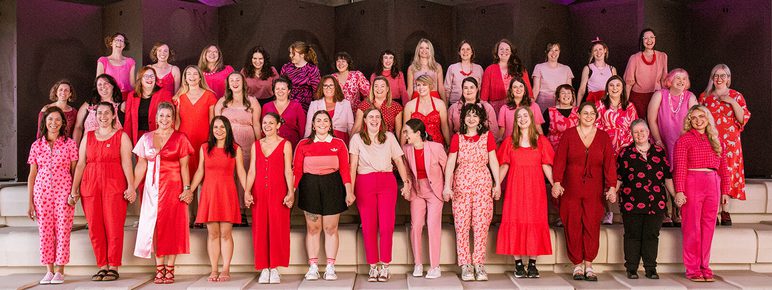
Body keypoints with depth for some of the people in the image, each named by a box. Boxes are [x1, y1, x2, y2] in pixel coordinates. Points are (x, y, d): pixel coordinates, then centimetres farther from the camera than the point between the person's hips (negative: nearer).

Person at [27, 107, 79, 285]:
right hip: (42, 193, 2)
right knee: (45, 231, 3)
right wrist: (30, 202, 8)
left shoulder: (70, 144, 2)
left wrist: (75, 193, -8)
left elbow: (75, 171, 5)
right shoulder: (36, 145, 8)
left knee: (62, 230, -3)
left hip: (63, 192, -2)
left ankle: (60, 271, 6)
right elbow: (32, 175, 10)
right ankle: (49, 271, 12)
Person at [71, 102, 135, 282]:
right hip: (90, 185, 4)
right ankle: (102, 267, 10)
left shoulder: (122, 136, 7)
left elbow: (126, 163, -3)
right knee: (95, 228, 2)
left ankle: (113, 267, 2)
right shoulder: (88, 137, 18)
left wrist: (131, 186, -14)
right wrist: (74, 189, 6)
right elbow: (80, 164, 13)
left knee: (114, 226, -5)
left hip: (114, 186, -3)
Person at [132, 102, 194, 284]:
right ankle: (159, 269, 9)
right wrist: (132, 187, 2)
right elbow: (141, 165, 9)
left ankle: (169, 269, 5)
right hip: (152, 187, 3)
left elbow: (184, 167, -2)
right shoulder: (146, 138, 10)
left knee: (172, 225, -1)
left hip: (173, 187, -3)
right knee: (154, 225, 2)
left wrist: (187, 188, -12)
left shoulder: (180, 138, 1)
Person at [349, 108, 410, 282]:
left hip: (387, 182, 1)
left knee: (387, 226, -7)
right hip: (364, 184, -1)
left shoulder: (389, 137, 13)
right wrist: (350, 189, -6)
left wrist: (406, 181, 0)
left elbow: (399, 160, 11)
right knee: (368, 226, -2)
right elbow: (353, 166, 3)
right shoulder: (357, 138, 8)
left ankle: (384, 266, 2)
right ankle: (373, 266, 7)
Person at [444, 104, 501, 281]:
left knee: (482, 224, -3)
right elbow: (450, 162, 2)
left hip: (483, 183, 0)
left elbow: (493, 161, 7)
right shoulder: (457, 137, 6)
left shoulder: (487, 136, 8)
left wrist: (497, 184, 2)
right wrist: (447, 186, -4)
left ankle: (479, 264, 4)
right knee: (462, 224, -3)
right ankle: (465, 265, 3)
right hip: (461, 184, 0)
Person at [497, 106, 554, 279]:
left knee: (535, 222, -1)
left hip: (535, 187, 0)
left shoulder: (541, 141, 8)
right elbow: (504, 166, 7)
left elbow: (546, 166, 5)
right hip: (515, 187, 0)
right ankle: (518, 264, 4)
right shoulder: (510, 141, 9)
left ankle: (532, 264, 6)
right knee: (515, 222, -3)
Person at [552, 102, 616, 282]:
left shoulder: (603, 137, 8)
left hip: (594, 191, 1)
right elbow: (559, 160, -1)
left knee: (592, 226, -1)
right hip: (571, 189, -1)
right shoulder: (568, 134, 4)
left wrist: (612, 187, -5)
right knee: (573, 226, 1)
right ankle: (577, 265, 11)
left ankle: (588, 265, 9)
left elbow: (609, 163, 3)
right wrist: (556, 182, -10)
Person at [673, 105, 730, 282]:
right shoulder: (684, 140, 1)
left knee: (708, 227, 6)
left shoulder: (716, 140, 15)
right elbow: (679, 168, -7)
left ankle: (704, 267, 14)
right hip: (692, 184, -4)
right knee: (692, 227, -2)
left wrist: (725, 191, 10)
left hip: (712, 185, 5)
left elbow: (723, 168, 15)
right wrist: (679, 191, -15)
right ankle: (692, 269, 5)